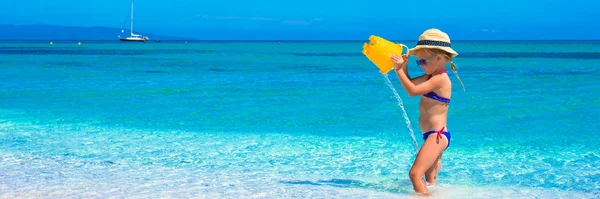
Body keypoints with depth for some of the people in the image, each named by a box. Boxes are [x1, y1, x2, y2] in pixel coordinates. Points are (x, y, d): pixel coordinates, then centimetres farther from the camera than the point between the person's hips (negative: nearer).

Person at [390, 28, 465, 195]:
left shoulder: (441, 79, -15)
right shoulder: (433, 76, 14)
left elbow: (412, 91, -22)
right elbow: (410, 83, 20)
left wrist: (399, 69, -15)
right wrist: (403, 67, 2)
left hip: (438, 135, -11)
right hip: (434, 136, 11)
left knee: (415, 173, -22)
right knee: (430, 180, 14)